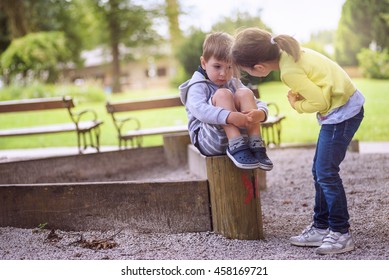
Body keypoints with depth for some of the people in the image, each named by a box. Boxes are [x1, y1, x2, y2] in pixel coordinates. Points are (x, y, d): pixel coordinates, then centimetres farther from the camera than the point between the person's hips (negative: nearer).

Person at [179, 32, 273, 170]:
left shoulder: (234, 83, 16)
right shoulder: (197, 86, -3)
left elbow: (259, 104, 5)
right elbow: (199, 109, -25)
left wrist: (260, 113, -22)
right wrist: (229, 116, -41)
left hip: (239, 135, 5)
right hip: (208, 141, -5)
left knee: (245, 93, -12)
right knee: (222, 94, -23)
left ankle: (256, 146, -24)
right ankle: (236, 148, -33)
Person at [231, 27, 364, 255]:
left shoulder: (289, 71, -24)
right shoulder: (289, 52, 3)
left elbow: (319, 102, -21)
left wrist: (297, 104, -5)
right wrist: (300, 95, 2)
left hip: (342, 112, -10)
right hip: (346, 106, 10)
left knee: (326, 173, -8)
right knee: (320, 172, 13)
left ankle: (341, 233, 0)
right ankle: (322, 227, 21)